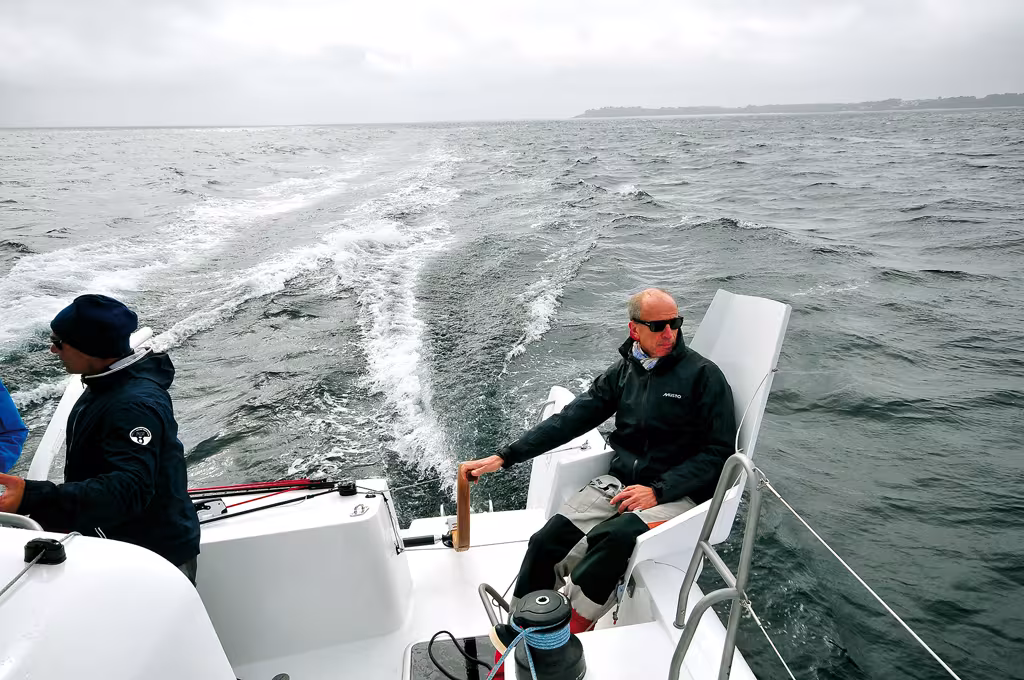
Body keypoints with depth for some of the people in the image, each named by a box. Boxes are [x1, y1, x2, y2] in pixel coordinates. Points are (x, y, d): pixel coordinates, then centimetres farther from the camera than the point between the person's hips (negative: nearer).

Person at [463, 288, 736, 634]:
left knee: (611, 539, -33)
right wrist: (504, 457, 2)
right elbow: (570, 419, 7)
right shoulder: (624, 371, 8)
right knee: (546, 541, -16)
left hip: (676, 495, -4)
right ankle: (514, 639, -1)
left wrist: (658, 490, -17)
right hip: (619, 482, 5)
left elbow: (719, 451, -6)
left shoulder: (703, 375, -5)